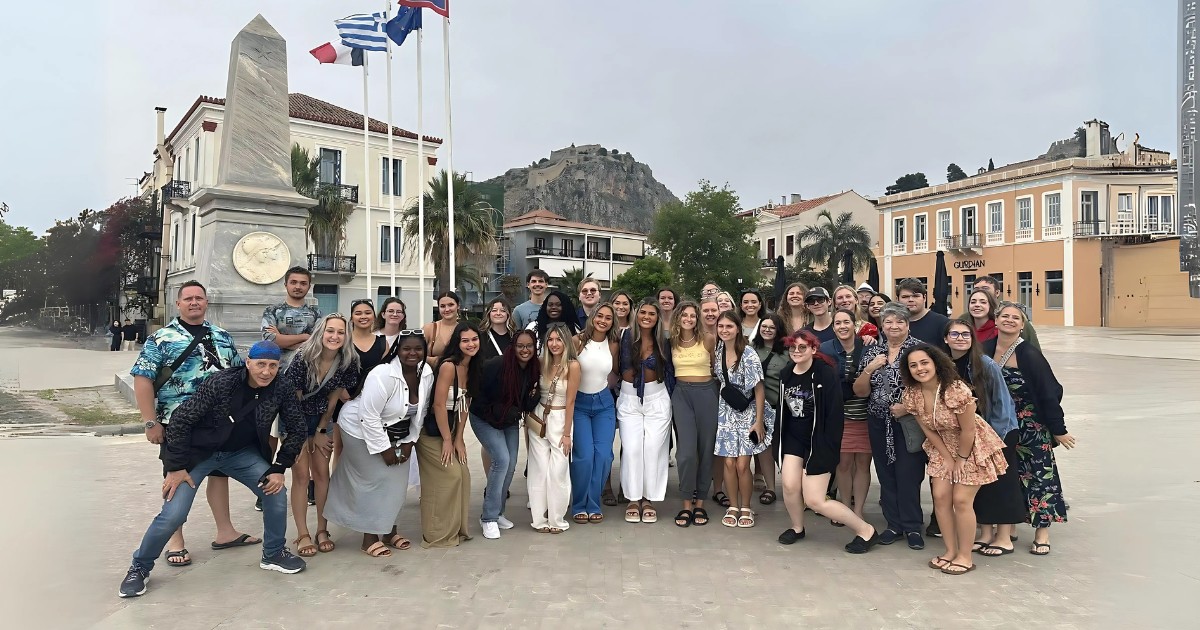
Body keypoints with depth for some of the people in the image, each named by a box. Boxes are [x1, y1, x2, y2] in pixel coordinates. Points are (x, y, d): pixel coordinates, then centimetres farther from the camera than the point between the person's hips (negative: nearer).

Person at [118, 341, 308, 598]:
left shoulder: (281, 391, -16)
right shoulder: (220, 383, -27)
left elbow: (297, 429, -5)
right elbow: (180, 420, -20)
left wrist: (280, 468, -10)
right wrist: (176, 467, -17)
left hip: (242, 453, 3)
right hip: (198, 452, -3)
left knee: (276, 492, -12)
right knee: (173, 514, -9)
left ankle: (273, 554, 12)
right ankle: (140, 567, 20)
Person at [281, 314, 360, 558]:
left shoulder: (347, 362, -15)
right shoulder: (303, 358, -24)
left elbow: (333, 398, -4)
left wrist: (321, 431, -1)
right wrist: (309, 436, -9)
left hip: (321, 420, 3)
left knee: (322, 472, 1)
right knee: (301, 474, -6)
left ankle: (322, 530, 11)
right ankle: (302, 534, 0)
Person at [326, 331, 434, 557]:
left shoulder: (427, 373, -11)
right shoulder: (383, 375, -31)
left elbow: (421, 411, 1)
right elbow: (368, 415, -29)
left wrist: (409, 441, -2)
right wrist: (384, 449, -23)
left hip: (395, 433, 6)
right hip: (362, 429, -6)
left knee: (397, 480, 6)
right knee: (375, 481, -5)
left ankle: (389, 530, 23)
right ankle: (370, 537, 8)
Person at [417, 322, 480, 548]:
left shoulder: (472, 367, 4)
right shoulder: (448, 366, -21)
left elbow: (464, 405, 5)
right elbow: (439, 405, -22)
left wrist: (459, 438, 1)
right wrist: (447, 440, -15)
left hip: (450, 427, 8)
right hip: (432, 430, -8)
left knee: (462, 475, 8)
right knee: (449, 476, -5)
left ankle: (455, 529, 23)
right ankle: (439, 535, 10)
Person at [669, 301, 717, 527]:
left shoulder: (707, 340, -3)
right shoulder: (671, 342, 4)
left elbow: (716, 364, 13)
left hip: (706, 393, 0)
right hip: (681, 394, 1)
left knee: (706, 449, 5)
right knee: (687, 451, -9)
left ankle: (700, 503, 17)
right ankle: (686, 504, 4)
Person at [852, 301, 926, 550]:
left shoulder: (919, 348, -3)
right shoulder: (872, 351, 6)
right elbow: (859, 392, 4)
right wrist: (869, 368, -12)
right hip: (879, 423, 4)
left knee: (908, 474, -3)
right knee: (886, 474, 9)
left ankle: (912, 527, 12)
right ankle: (894, 525, 21)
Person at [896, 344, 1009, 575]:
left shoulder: (957, 391, -32)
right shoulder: (911, 394, -14)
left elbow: (968, 430, -21)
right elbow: (927, 429, -3)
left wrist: (961, 459, -10)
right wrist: (948, 458, -3)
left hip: (973, 447, -5)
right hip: (943, 448, 5)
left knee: (961, 500, -6)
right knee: (940, 497, 1)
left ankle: (965, 556, 10)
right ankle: (951, 551, 17)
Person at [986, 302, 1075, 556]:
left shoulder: (1030, 355, -16)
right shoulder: (986, 350, -5)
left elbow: (1049, 393, -13)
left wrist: (1058, 430, -10)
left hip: (1032, 427, -4)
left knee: (1040, 475, 4)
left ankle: (1042, 533, 17)